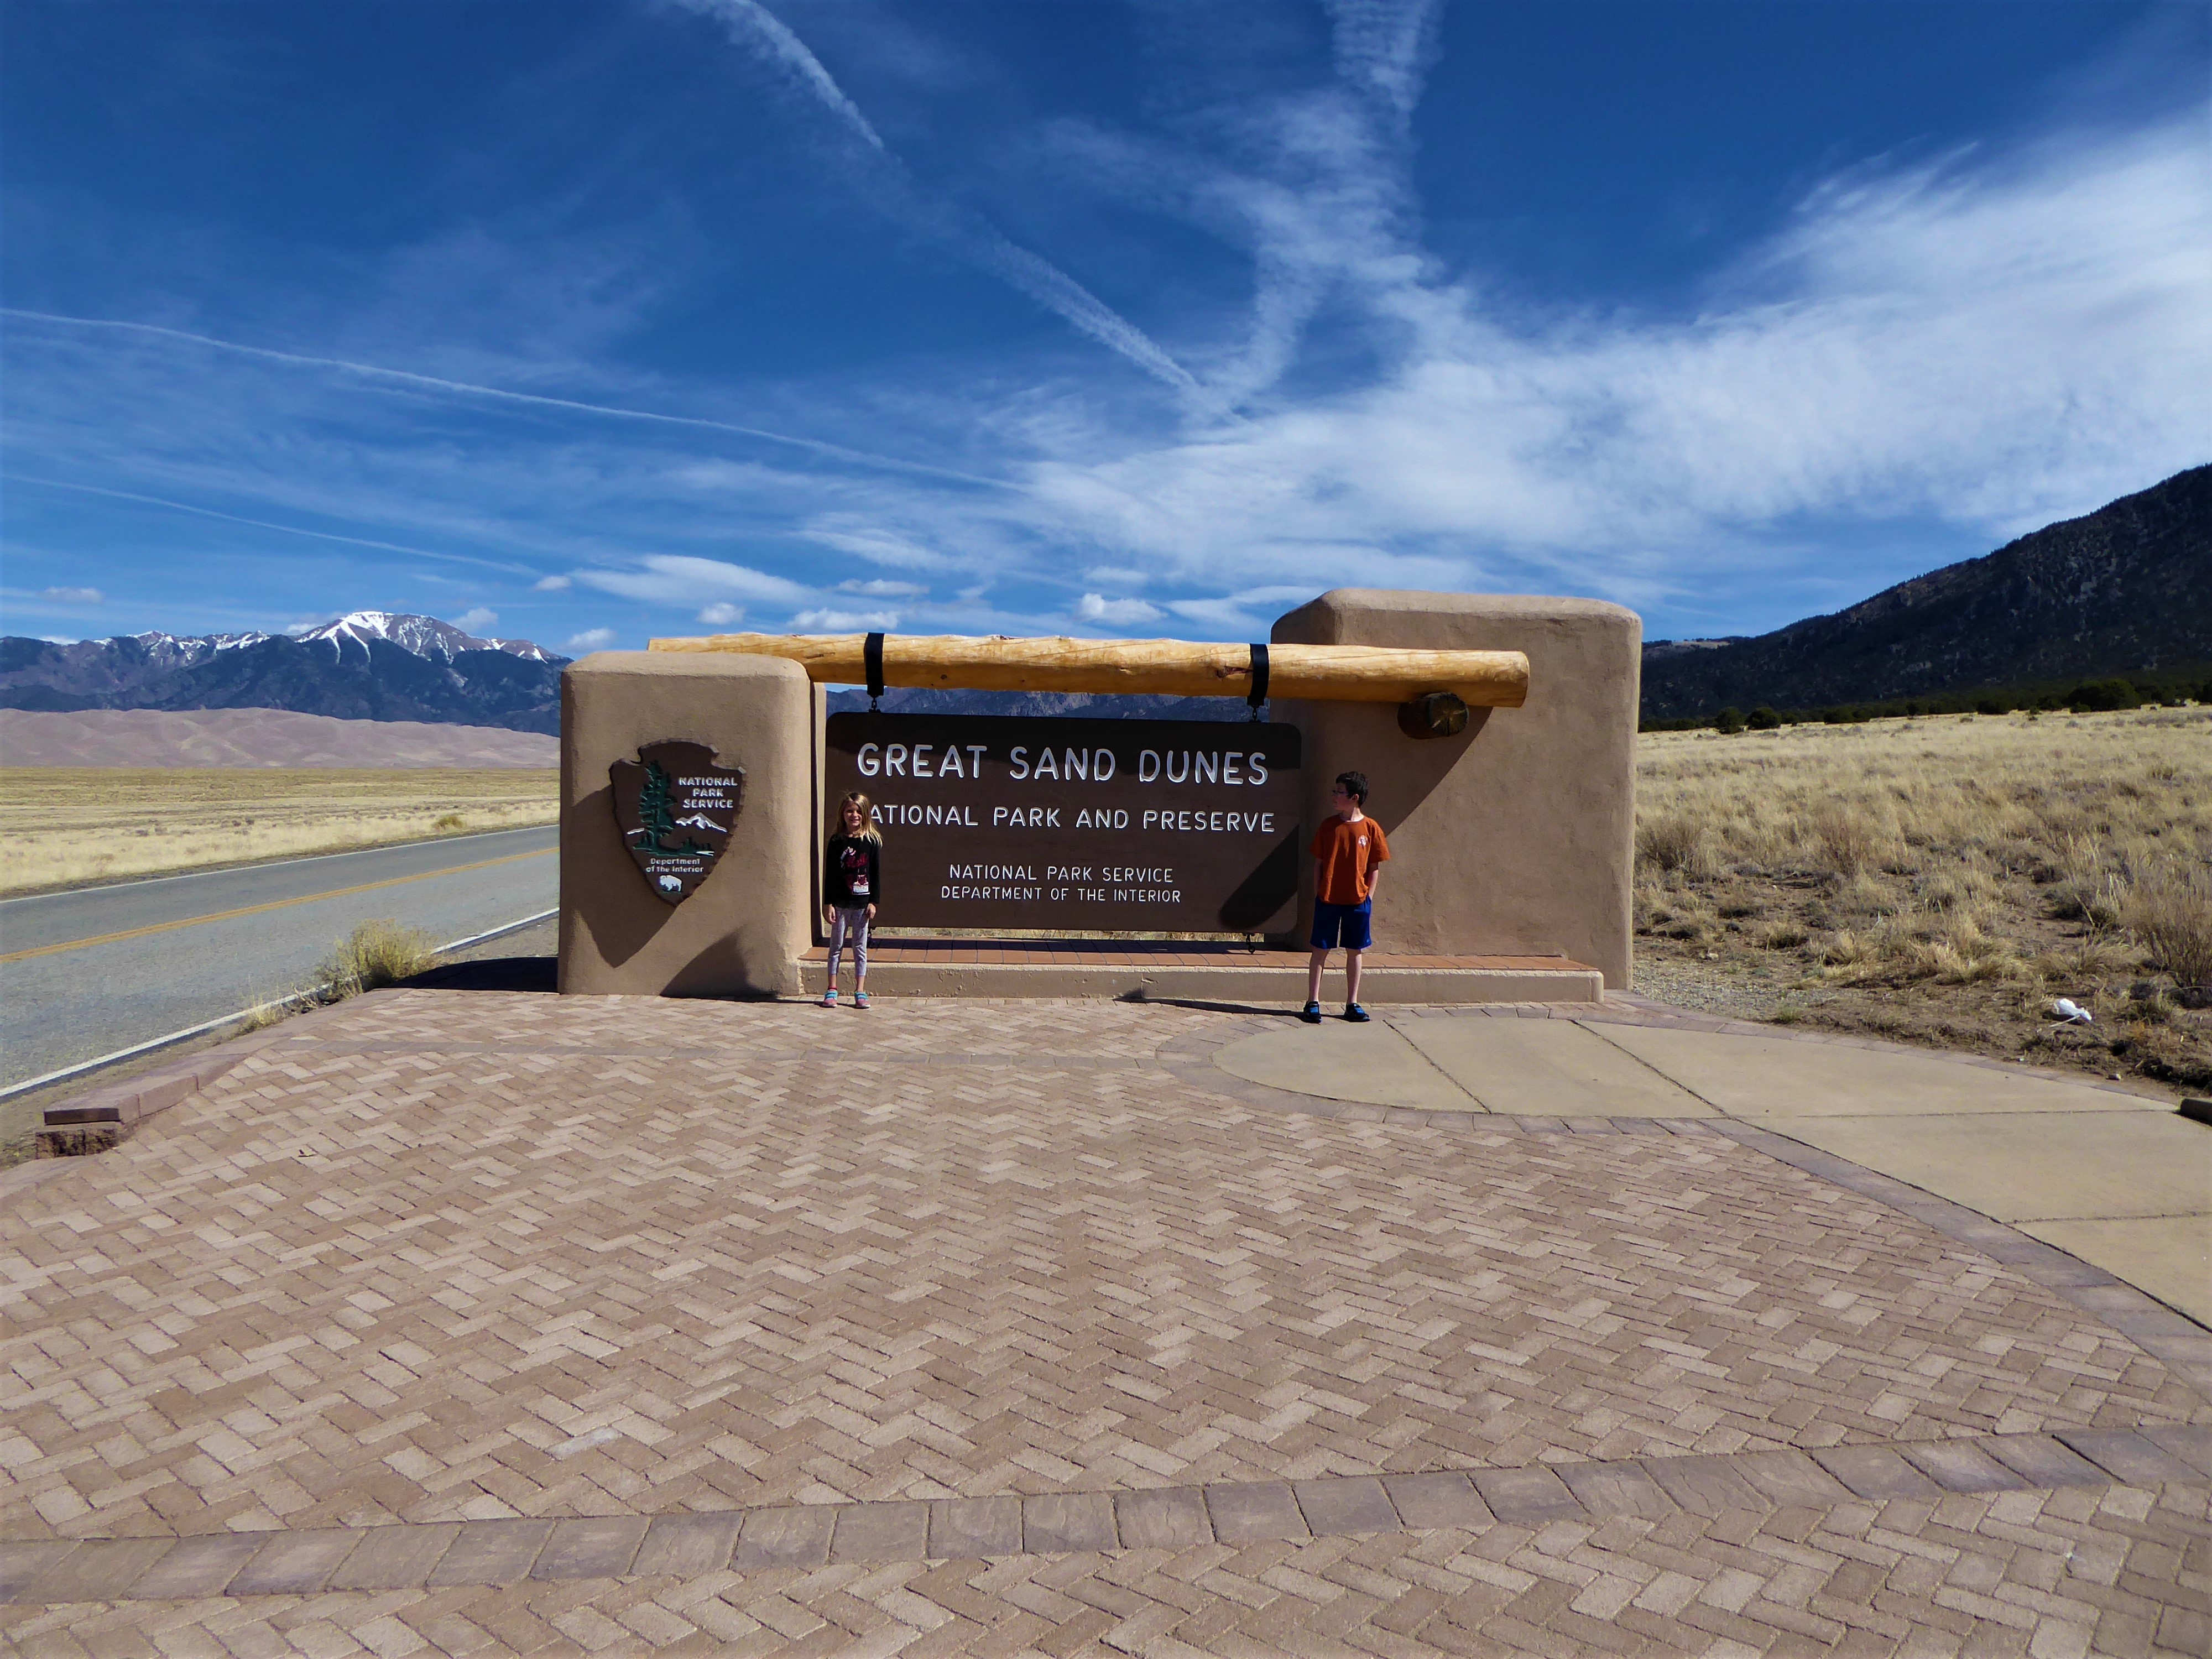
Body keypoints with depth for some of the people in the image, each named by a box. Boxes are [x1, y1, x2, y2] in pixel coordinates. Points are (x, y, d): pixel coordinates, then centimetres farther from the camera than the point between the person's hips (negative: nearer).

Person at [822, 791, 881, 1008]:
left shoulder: (872, 841, 0)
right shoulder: (837, 841, 1)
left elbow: (876, 873, 1)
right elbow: (829, 874, 1)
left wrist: (873, 902, -4)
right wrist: (828, 904, -3)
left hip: (863, 903, -1)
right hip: (840, 903, 1)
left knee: (861, 948, 6)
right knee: (836, 946, 7)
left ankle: (860, 992, 11)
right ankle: (832, 991, 13)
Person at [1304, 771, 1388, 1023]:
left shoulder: (1371, 828, -2)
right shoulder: (1328, 826, 1)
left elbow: (1374, 868, 3)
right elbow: (1319, 863, 4)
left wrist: (1368, 897, -3)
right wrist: (1318, 894, -1)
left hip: (1358, 900, 0)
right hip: (1328, 899, 0)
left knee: (1355, 951, 9)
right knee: (1321, 950, 4)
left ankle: (1352, 1004, 19)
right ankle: (1313, 1003, 11)